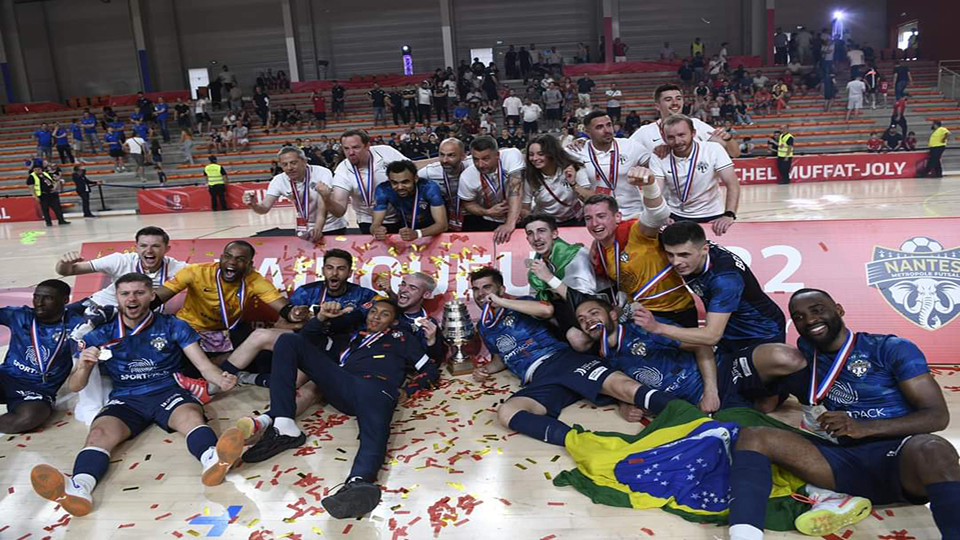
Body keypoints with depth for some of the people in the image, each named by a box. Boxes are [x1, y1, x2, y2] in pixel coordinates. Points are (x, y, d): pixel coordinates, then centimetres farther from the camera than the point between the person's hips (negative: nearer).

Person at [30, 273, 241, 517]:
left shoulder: (173, 327, 9)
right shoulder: (100, 336, 12)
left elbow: (203, 364, 3)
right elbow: (75, 386, 10)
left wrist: (221, 379, -21)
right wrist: (83, 367, -15)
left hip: (168, 393, -1)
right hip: (125, 400, 2)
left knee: (191, 414, -34)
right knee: (100, 433, -30)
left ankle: (213, 461, -64)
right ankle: (79, 488, -57)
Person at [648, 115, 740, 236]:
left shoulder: (713, 150, -14)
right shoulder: (658, 157, -10)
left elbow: (732, 184, -17)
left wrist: (729, 215, -34)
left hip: (712, 216, -1)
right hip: (675, 216, 1)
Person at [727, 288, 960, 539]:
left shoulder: (893, 349, 2)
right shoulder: (806, 354, 15)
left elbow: (938, 416, -6)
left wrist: (863, 428, -18)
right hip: (846, 460, 4)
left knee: (932, 449, -39)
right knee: (752, 436, -15)